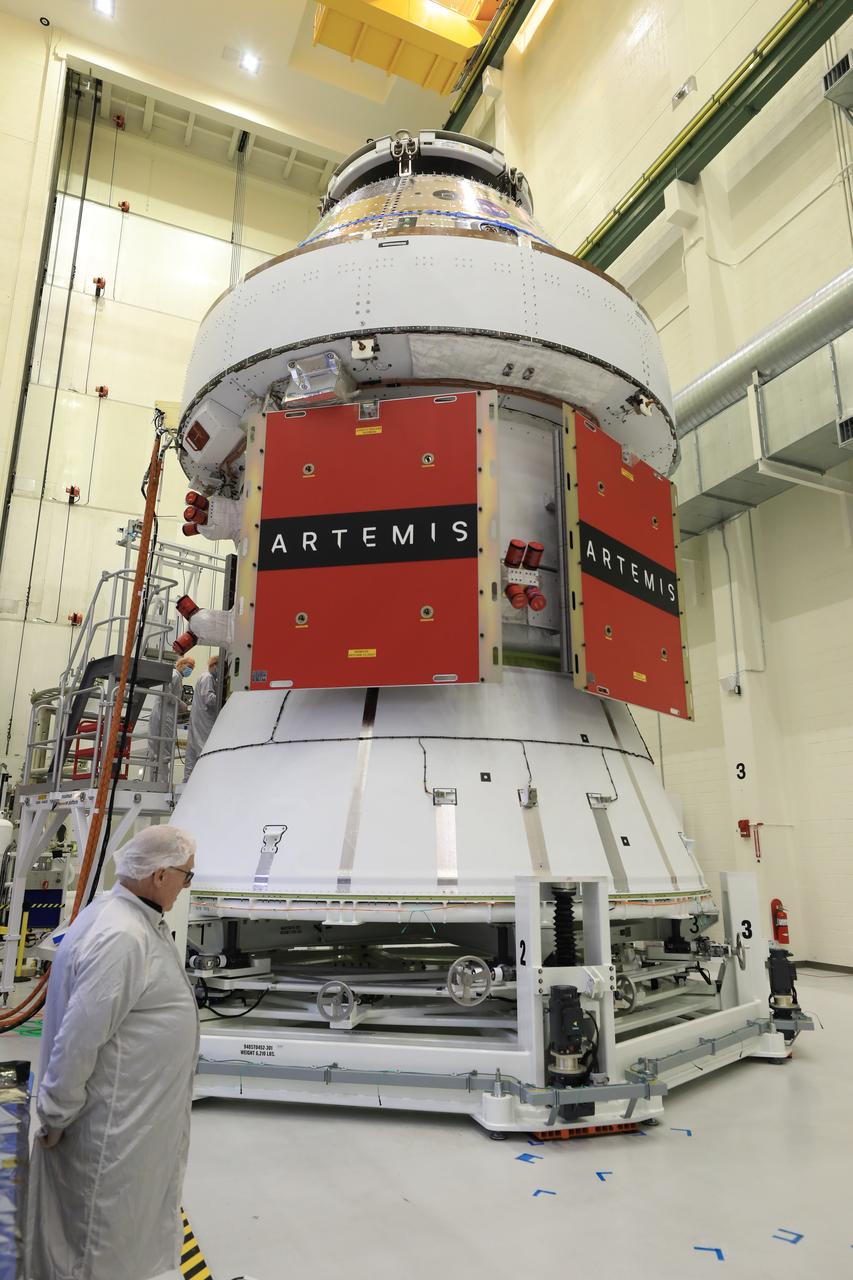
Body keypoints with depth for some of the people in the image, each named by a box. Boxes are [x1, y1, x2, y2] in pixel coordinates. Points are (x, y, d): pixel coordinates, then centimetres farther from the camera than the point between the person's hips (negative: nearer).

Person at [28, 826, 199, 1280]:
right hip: (114, 1123, -9)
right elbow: (78, 1038, -26)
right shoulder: (120, 938, -31)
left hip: (140, 1109, 9)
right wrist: (55, 1118, -15)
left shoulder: (136, 917, 1)